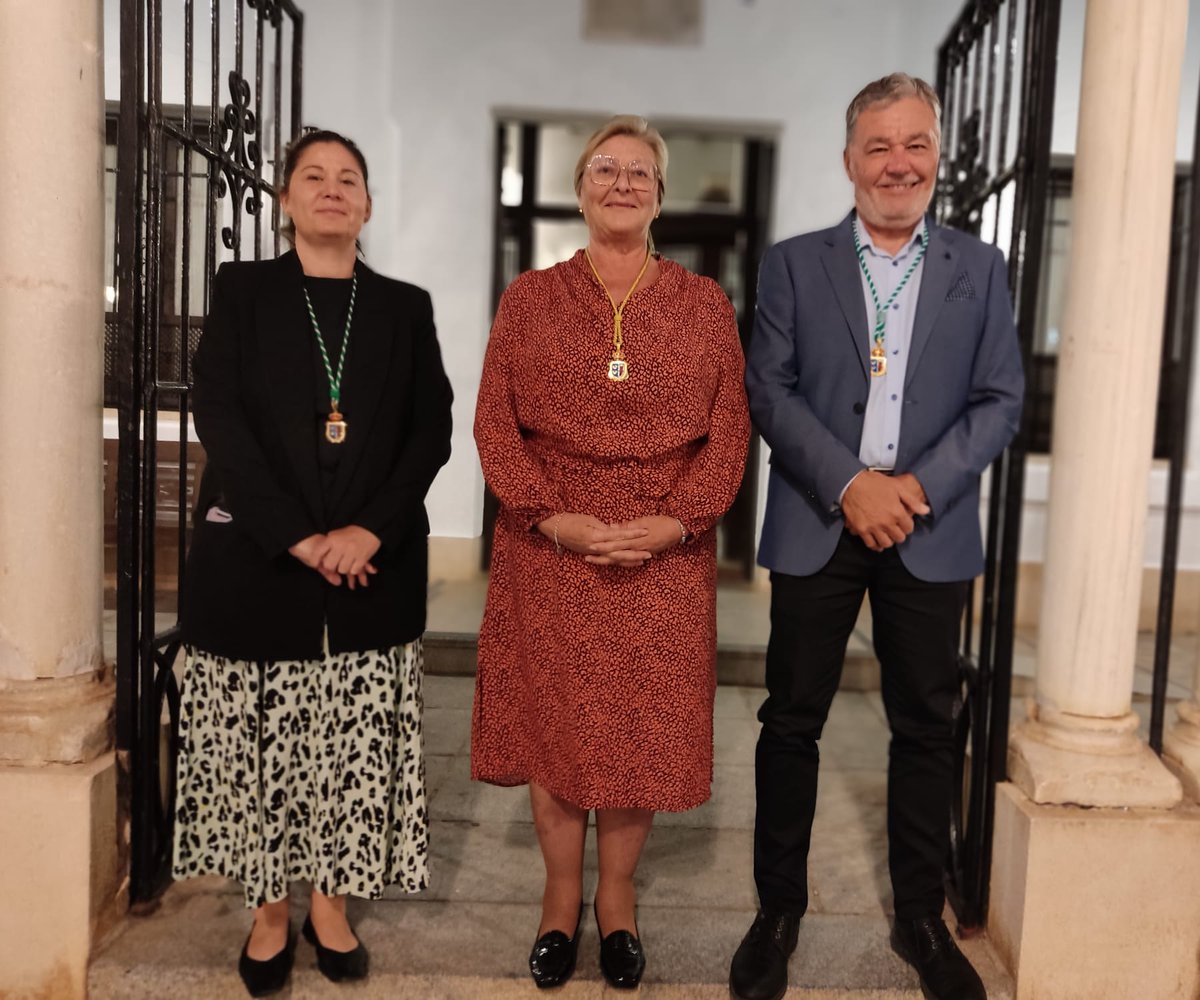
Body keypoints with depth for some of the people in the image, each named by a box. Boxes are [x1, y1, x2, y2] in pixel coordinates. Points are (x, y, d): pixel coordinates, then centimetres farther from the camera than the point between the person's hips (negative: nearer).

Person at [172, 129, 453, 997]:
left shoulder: (405, 307, 10)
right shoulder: (243, 291, 6)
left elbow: (432, 431, 2)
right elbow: (220, 417, -5)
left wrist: (370, 530, -13)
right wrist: (296, 537, -15)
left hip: (374, 563, 1)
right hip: (255, 558, -1)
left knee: (356, 741, 5)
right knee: (258, 739, 4)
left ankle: (331, 900, 23)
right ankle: (269, 912, 22)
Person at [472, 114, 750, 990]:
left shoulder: (705, 304, 6)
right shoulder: (530, 298, 5)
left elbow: (730, 430, 1)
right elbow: (494, 424, 0)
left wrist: (677, 521, -13)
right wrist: (554, 519, -13)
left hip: (667, 551, 0)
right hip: (548, 546, 0)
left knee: (644, 728, 8)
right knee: (550, 718, 8)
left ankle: (617, 899, 29)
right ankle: (561, 895, 29)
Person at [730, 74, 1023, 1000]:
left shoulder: (980, 269, 9)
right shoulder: (794, 264, 5)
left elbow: (1000, 401, 3)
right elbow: (767, 390, -4)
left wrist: (919, 484, -12)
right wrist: (848, 483, -15)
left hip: (931, 532, 1)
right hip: (817, 526, -1)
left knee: (927, 727, 9)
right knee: (793, 722, 6)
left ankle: (922, 917, 27)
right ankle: (779, 909, 23)